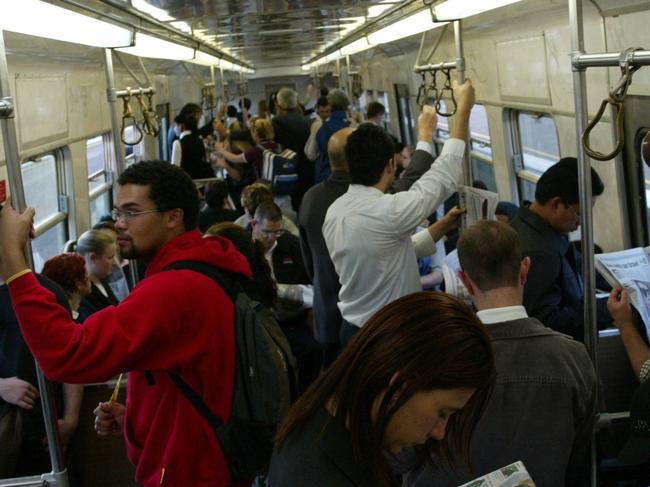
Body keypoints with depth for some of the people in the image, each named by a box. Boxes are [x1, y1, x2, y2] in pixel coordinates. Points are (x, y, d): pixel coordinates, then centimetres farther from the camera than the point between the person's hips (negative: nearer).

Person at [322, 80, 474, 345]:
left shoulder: (334, 211, 0)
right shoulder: (387, 211, -25)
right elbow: (444, 176, -14)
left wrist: (444, 225, 10)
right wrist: (464, 108, -7)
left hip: (352, 329, 8)